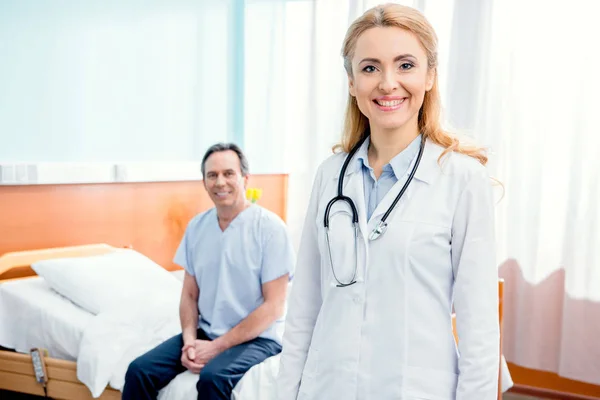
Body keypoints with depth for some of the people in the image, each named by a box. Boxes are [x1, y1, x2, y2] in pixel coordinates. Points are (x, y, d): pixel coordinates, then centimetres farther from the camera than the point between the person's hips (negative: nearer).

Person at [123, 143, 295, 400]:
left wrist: (218, 346, -16)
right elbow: (189, 294, 10)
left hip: (257, 338, -5)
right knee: (140, 370, -12)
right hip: (206, 332, 5)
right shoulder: (196, 226, 5)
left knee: (213, 378, -32)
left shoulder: (270, 227, -12)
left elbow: (273, 307, -13)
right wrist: (189, 339, -9)